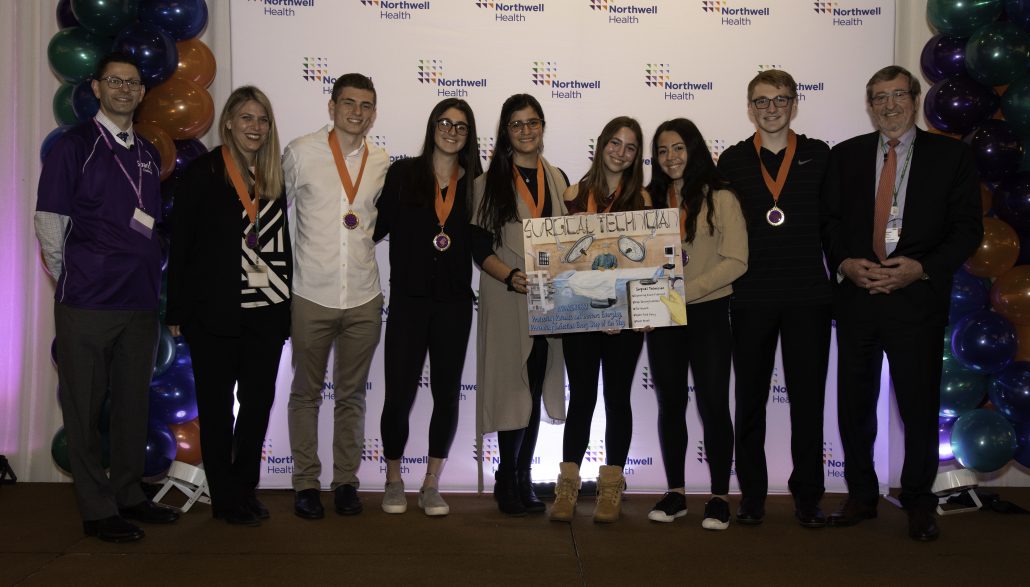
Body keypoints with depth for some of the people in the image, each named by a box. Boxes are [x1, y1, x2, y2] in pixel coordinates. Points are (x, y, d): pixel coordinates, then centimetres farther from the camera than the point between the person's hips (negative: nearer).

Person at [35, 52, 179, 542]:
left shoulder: (148, 154, 13)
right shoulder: (74, 146, -3)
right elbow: (49, 224, -3)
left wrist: (146, 276, 11)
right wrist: (75, 280, 2)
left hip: (140, 301, 6)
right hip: (87, 302, -5)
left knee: (133, 401, 13)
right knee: (85, 406, 3)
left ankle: (128, 495, 26)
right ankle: (97, 510, 14)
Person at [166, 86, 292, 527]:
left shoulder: (274, 176, 9)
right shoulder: (203, 172, -4)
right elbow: (180, 243, -5)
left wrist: (286, 301, 8)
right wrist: (177, 310, -8)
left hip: (267, 312, 4)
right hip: (214, 312, -4)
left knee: (259, 401, 8)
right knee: (216, 406, 7)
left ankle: (245, 489, 25)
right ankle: (225, 499, 20)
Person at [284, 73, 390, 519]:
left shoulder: (381, 162, 6)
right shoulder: (300, 153, -2)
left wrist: (364, 236, 8)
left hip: (364, 297, 2)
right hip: (311, 294, -2)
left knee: (352, 394, 11)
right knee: (305, 393, 8)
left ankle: (346, 480, 23)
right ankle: (306, 483, 19)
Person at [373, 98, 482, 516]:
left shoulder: (475, 182, 6)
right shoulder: (403, 173, 1)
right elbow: (380, 224, 0)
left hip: (454, 303, 2)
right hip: (409, 301, -2)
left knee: (447, 393, 7)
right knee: (399, 392, 0)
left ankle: (431, 485, 22)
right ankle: (394, 482, 22)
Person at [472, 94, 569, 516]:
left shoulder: (557, 179, 14)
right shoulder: (490, 181, 1)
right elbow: (480, 247, -4)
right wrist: (511, 276, -19)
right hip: (506, 300, -4)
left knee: (537, 389, 8)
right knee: (513, 389, -3)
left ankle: (523, 478, 20)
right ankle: (508, 478, 12)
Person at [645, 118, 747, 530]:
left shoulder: (721, 199, -3)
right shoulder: (651, 200, 9)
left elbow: (735, 261, -10)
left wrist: (685, 291, -18)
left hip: (708, 314, -4)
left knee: (713, 404, -1)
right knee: (670, 404, 10)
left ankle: (719, 497, 12)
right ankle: (675, 492, 22)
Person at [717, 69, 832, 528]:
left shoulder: (819, 156, 6)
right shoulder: (733, 160, 6)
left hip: (809, 296, 0)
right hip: (750, 297, 0)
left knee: (808, 397, 4)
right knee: (750, 398, 7)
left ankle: (807, 497, 18)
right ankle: (752, 495, 19)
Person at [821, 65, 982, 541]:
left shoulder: (952, 156, 4)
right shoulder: (845, 156, 10)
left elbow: (967, 228, -1)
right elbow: (829, 221, 8)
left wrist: (922, 268, -14)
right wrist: (845, 263, -10)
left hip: (918, 298, -2)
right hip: (855, 296, 2)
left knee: (919, 404, 5)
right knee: (854, 404, 9)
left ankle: (918, 502, 23)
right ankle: (861, 495, 25)